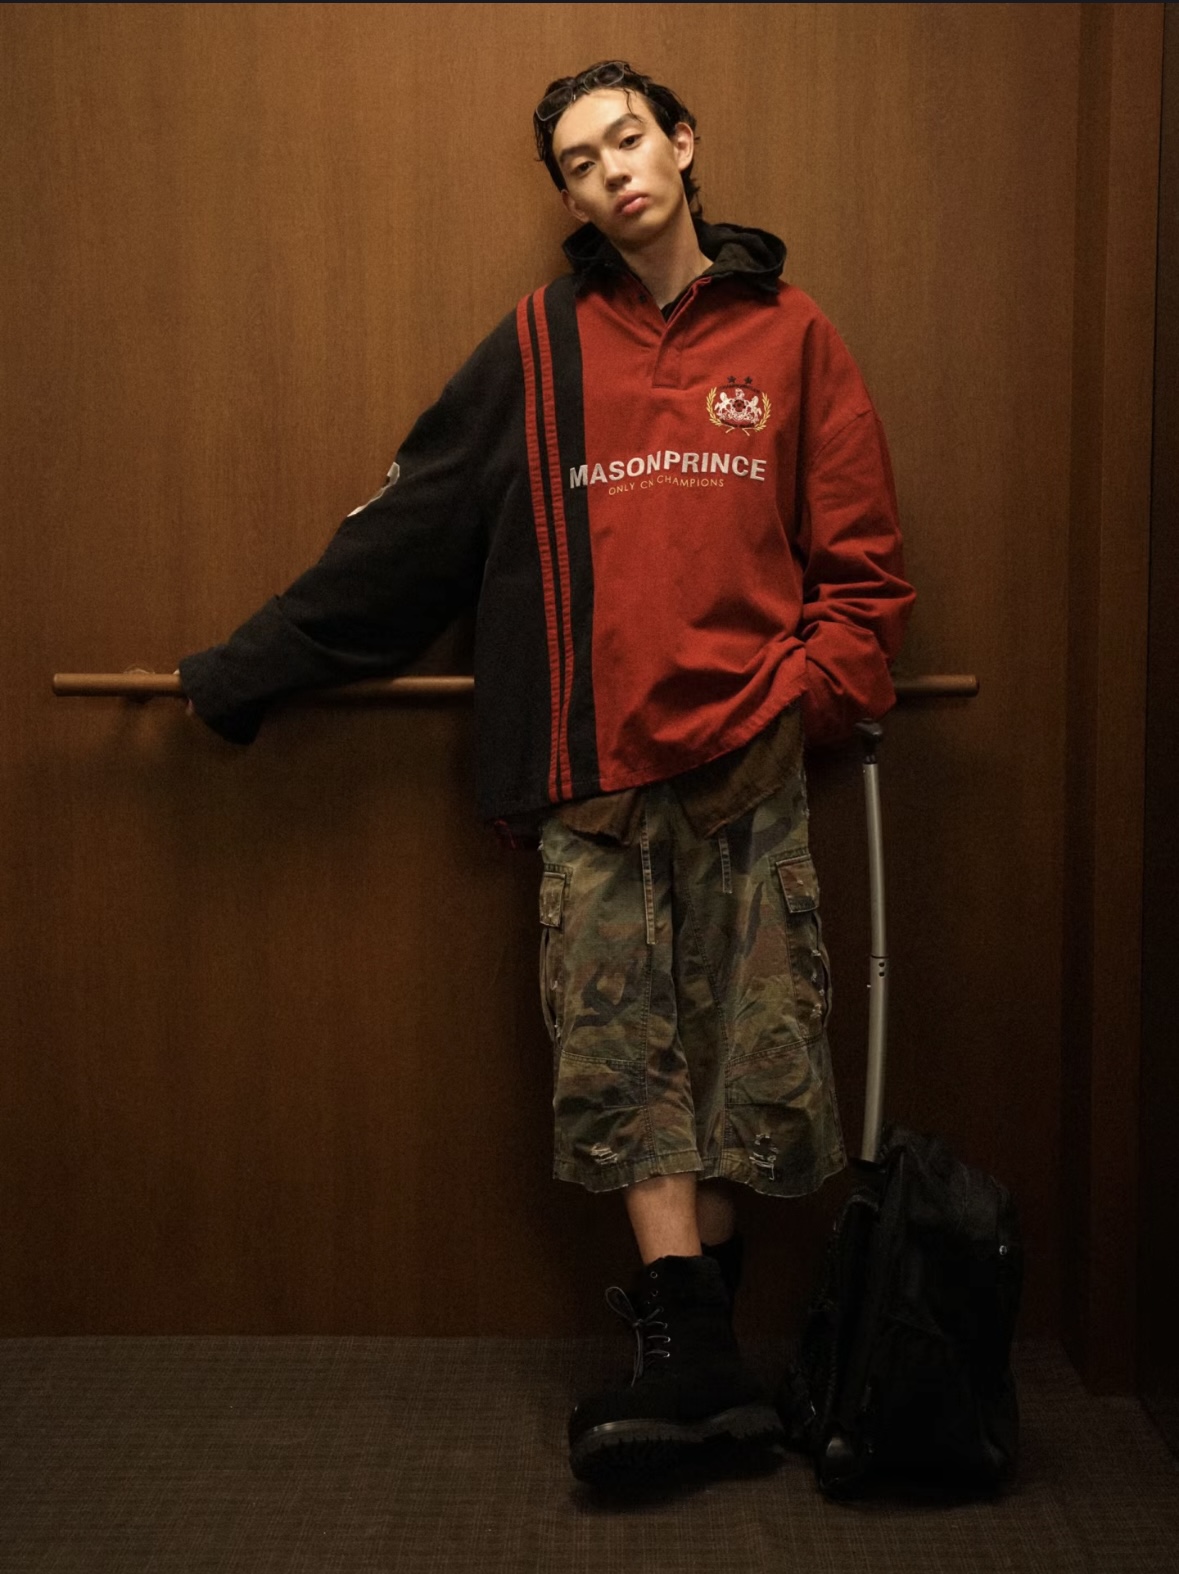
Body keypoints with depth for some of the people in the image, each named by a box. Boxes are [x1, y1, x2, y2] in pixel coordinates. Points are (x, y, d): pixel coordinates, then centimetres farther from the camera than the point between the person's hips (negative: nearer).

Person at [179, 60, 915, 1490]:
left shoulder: (790, 337, 8)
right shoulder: (540, 348, 11)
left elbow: (863, 567, 8)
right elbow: (408, 525, 11)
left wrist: (796, 704, -7)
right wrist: (246, 668, 11)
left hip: (748, 778, 0)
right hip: (594, 780, 1)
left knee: (744, 1059, 2)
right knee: (621, 1063, -1)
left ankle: (690, 1353, 13)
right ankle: (695, 1360, 6)